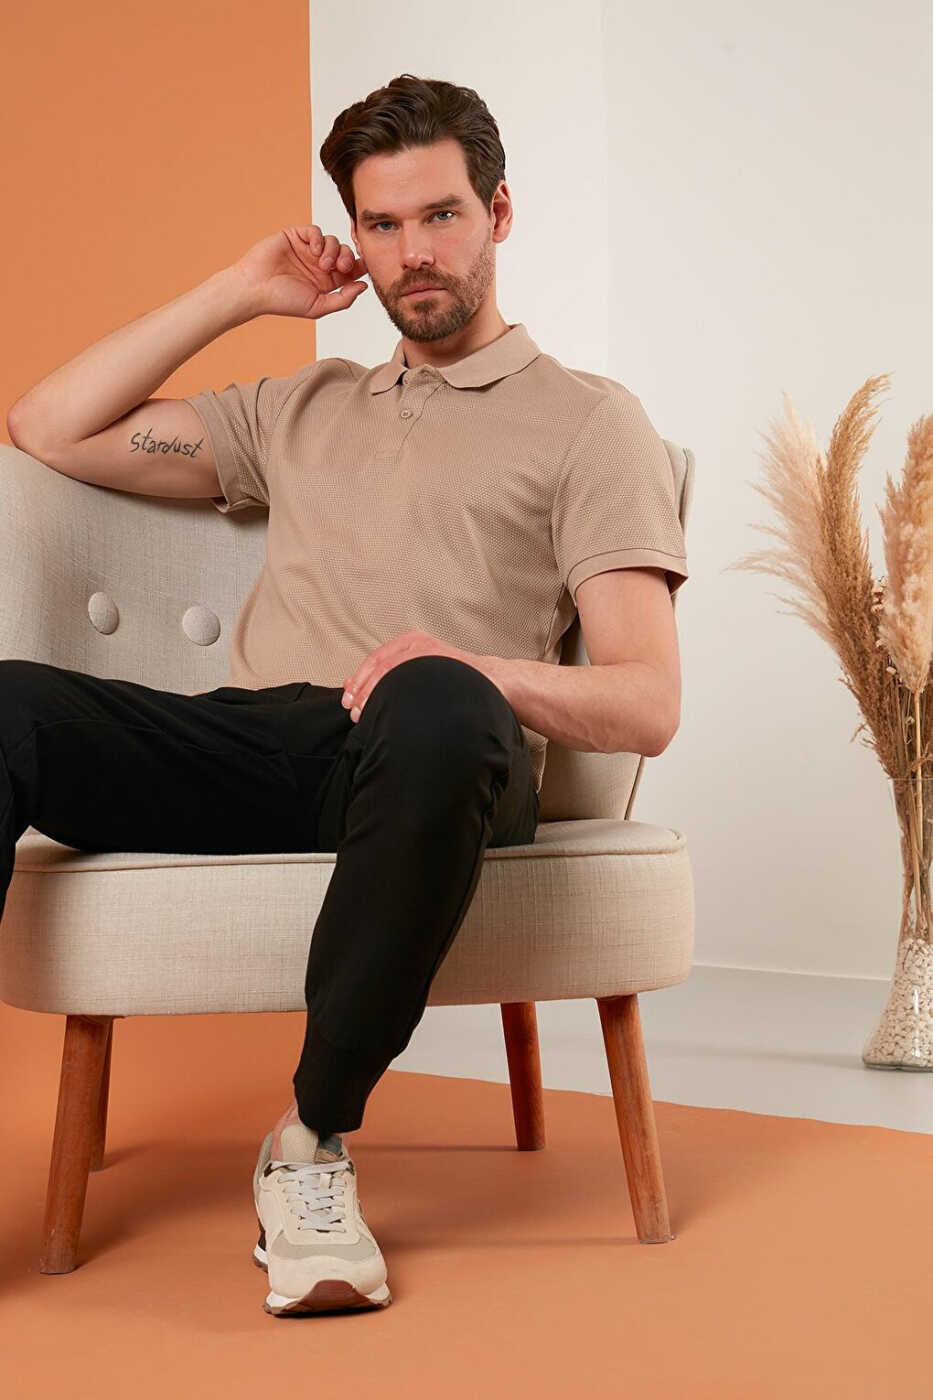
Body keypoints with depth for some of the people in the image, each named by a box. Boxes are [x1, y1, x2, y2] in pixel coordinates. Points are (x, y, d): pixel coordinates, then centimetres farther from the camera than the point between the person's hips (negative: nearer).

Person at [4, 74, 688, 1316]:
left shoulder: (586, 421, 15)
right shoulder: (303, 408, 30)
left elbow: (648, 704, 3)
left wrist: (487, 674, -19)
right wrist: (237, 293, 24)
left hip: (424, 757, -3)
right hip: (250, 747, 4)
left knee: (437, 710, -41)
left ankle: (314, 1144, -23)